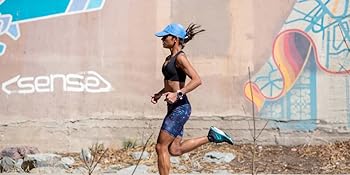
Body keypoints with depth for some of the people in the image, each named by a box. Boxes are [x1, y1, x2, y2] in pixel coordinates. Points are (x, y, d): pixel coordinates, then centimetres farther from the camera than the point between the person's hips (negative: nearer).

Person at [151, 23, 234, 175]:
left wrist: (177, 94, -28)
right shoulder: (169, 58, 14)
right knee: (175, 150, 10)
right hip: (174, 108, 10)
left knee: (161, 148, -5)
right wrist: (159, 94, 14)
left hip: (180, 108, -10)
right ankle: (211, 137, 14)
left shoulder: (180, 57, -13)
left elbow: (197, 80, -23)